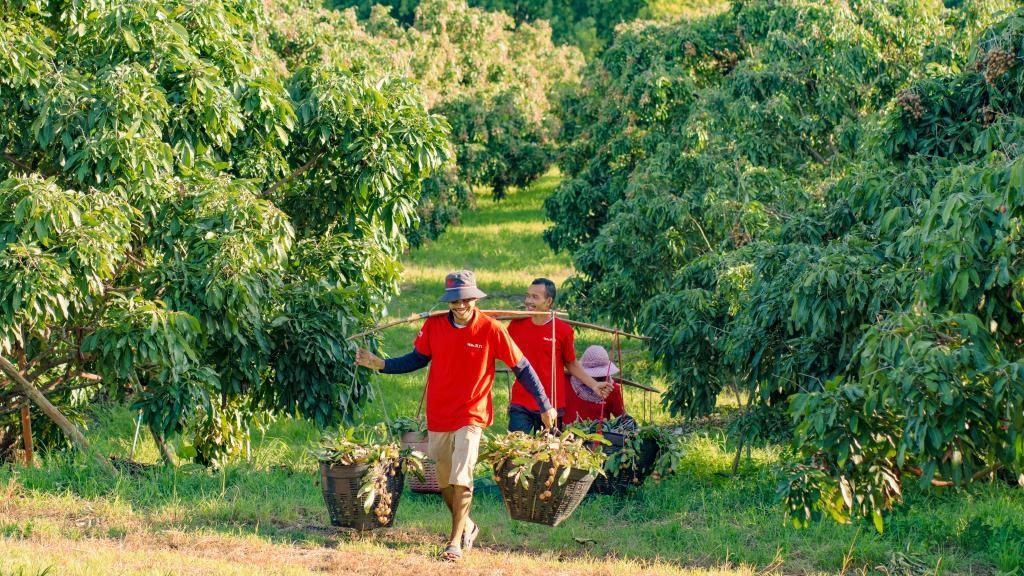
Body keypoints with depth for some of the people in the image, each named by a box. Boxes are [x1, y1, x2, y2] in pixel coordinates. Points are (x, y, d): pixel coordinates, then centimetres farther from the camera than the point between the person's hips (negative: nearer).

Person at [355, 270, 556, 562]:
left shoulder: (490, 329, -12)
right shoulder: (433, 326, -4)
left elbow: (521, 367, -6)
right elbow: (417, 359, 10)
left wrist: (545, 406, -4)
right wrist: (380, 364, -2)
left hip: (471, 416, -4)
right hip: (438, 415, 4)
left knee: (461, 478, -14)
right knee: (443, 481, 13)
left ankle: (456, 542, -8)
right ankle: (466, 526, 36)